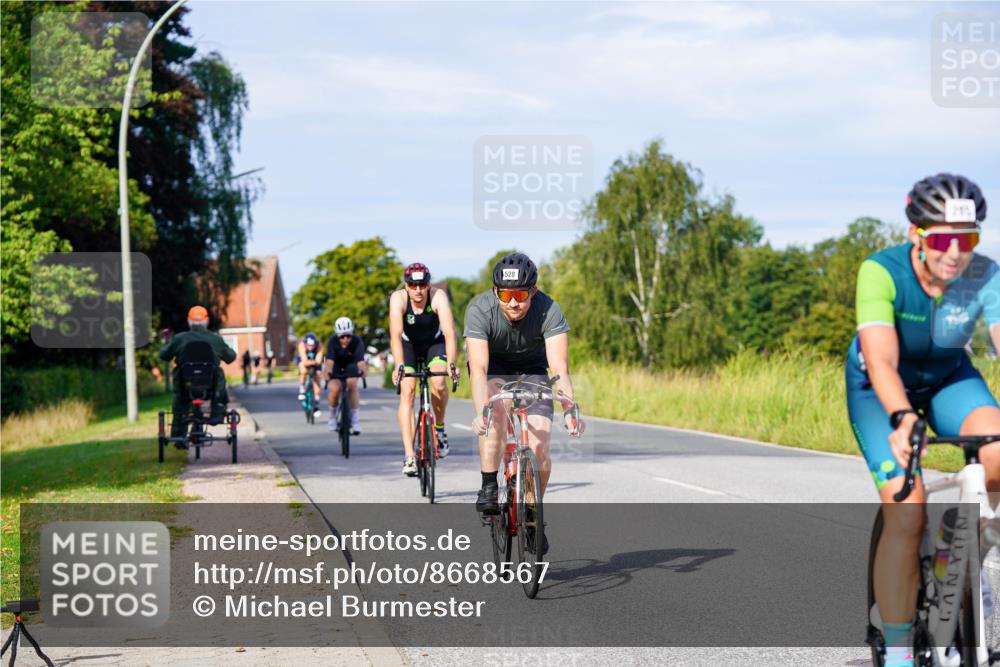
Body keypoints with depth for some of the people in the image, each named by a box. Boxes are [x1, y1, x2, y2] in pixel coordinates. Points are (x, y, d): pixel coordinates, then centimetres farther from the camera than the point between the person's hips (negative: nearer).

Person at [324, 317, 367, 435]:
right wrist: (328, 371, -62)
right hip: (336, 366, 0)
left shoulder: (357, 341, -29)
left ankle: (355, 419, -18)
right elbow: (330, 359, -42)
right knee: (334, 388, -25)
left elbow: (360, 359, -42)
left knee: (352, 384, -27)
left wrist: (361, 370, -63)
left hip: (350, 366, 0)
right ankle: (333, 415, 3)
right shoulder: (333, 341, -29)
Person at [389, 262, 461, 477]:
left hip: (434, 343, 0)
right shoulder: (398, 298, -28)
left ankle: (439, 428, 4)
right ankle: (409, 455, -21)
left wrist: (451, 364, -50)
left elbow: (449, 332, -38)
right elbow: (395, 334, -37)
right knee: (407, 391, -17)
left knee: (438, 383, -26)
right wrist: (399, 366, -49)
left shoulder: (438, 297, -29)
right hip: (408, 344, 0)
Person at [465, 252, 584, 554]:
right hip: (493, 367, -1)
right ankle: (488, 489, -19)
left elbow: (559, 367, -37)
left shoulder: (549, 311, -30)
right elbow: (478, 369, -39)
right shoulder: (480, 310, -31)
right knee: (494, 412, -34)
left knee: (539, 447, -13)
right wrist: (481, 413, -55)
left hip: (532, 370, 1)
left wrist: (570, 410, -53)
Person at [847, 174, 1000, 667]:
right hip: (879, 387, -2)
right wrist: (903, 419, -60)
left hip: (947, 378, 3)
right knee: (907, 514, -19)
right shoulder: (882, 272, -32)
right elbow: (881, 360, -42)